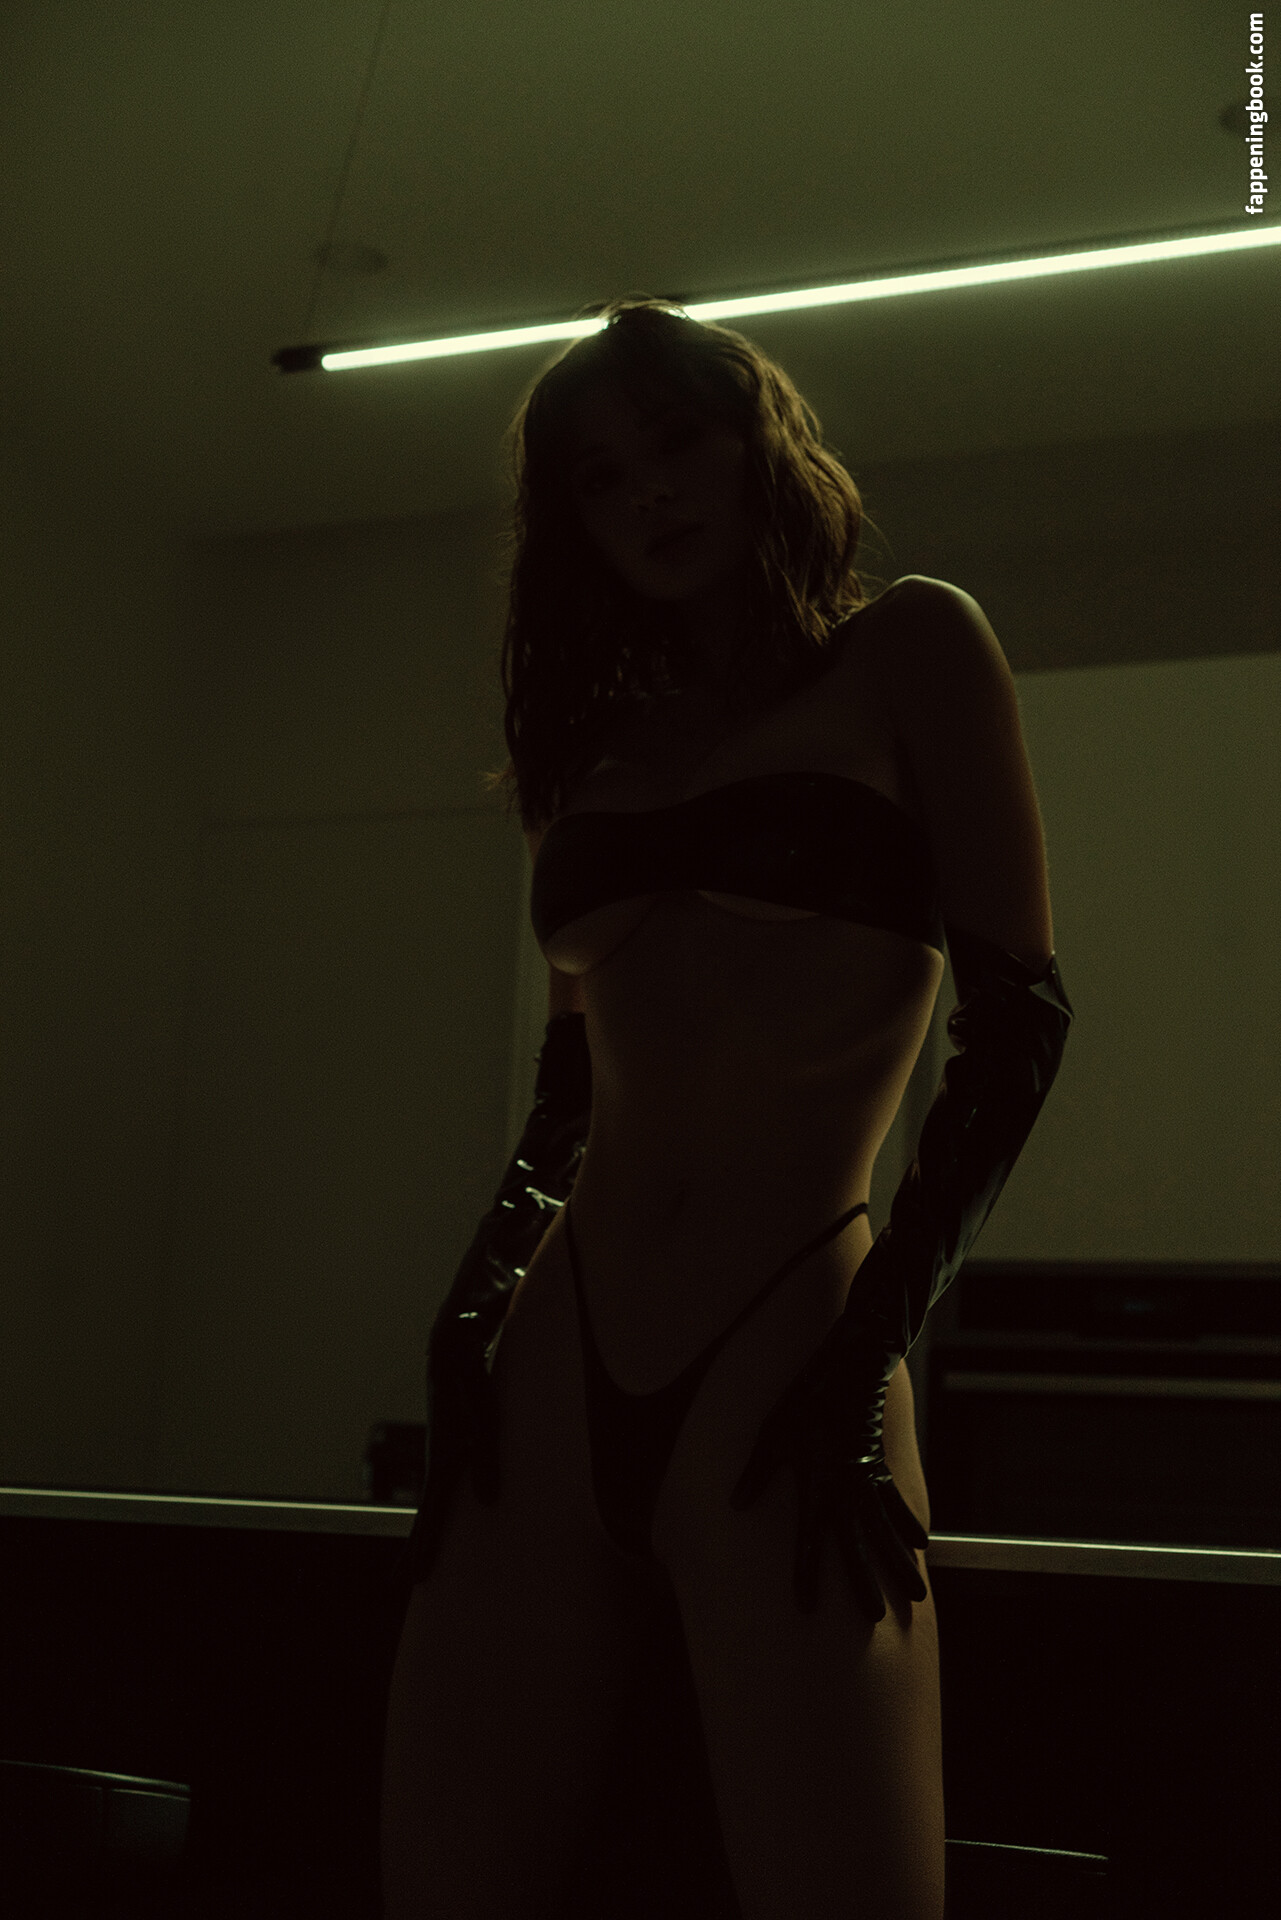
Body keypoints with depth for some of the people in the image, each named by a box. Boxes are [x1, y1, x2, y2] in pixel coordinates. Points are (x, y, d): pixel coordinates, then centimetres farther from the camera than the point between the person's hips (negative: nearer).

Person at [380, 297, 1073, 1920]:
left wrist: (874, 1342, -10)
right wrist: (482, 1296, 3)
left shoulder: (908, 650, 5)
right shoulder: (599, 742, 19)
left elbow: (1016, 1017, -3)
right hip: (554, 1377, 5)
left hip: (787, 1359, -4)